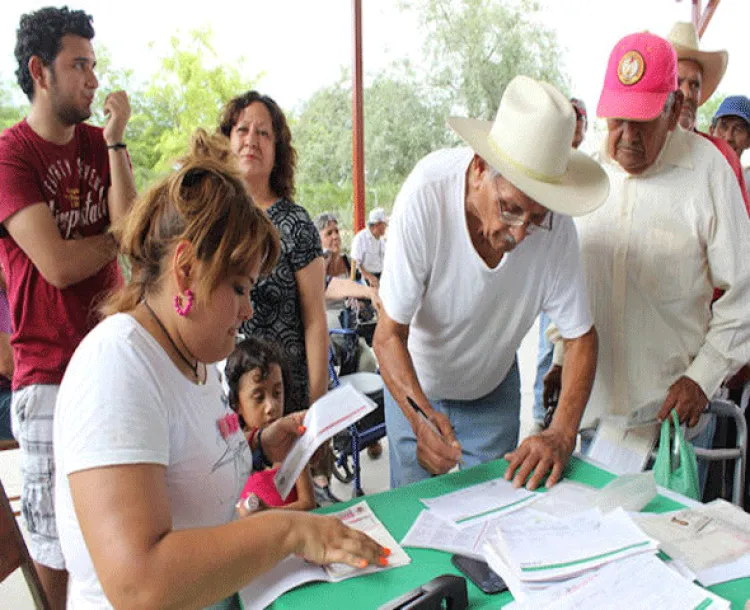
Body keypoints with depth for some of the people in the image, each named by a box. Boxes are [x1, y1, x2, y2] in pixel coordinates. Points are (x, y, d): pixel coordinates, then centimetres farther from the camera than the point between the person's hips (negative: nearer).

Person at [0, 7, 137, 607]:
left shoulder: (98, 142, 9)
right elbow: (59, 264, -18)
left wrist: (115, 140, -8)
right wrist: (118, 236, -2)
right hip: (51, 373, -5)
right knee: (59, 531, 9)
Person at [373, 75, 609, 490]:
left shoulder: (555, 224, -26)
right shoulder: (426, 196, -32)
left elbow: (581, 336, -15)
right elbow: (389, 334, -28)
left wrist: (562, 433, -29)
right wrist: (421, 417, -43)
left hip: (493, 388, 2)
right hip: (415, 385, -1)